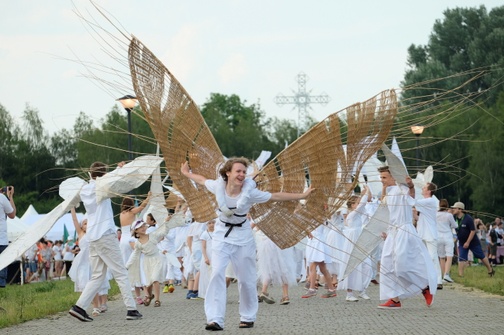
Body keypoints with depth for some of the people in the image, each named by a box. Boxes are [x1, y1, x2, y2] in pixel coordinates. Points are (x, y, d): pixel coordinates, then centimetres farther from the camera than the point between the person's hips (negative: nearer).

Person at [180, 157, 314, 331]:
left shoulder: (250, 193, -19)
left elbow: (276, 196, -13)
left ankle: (248, 317, 22)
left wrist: (302, 195, -13)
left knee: (246, 279, 4)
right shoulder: (218, 186, -14)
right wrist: (187, 173, 24)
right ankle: (215, 319, -18)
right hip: (222, 236, 1)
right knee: (217, 273, -15)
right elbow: (202, 180, 7)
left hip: (242, 237, -1)